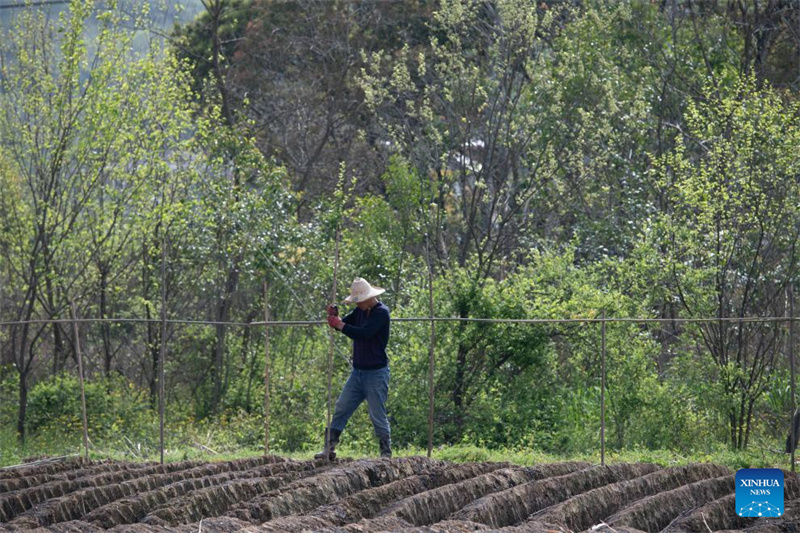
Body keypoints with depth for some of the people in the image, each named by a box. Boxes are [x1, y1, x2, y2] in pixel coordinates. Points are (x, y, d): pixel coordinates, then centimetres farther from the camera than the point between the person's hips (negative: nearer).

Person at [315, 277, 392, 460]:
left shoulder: (381, 312, -14)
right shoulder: (360, 311, 11)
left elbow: (364, 333, -26)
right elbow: (344, 325, 10)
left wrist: (340, 324, -22)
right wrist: (334, 317, -11)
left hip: (376, 373, -8)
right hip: (357, 372, 8)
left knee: (377, 415, -3)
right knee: (341, 409, 2)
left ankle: (386, 453, 8)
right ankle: (329, 449, 3)